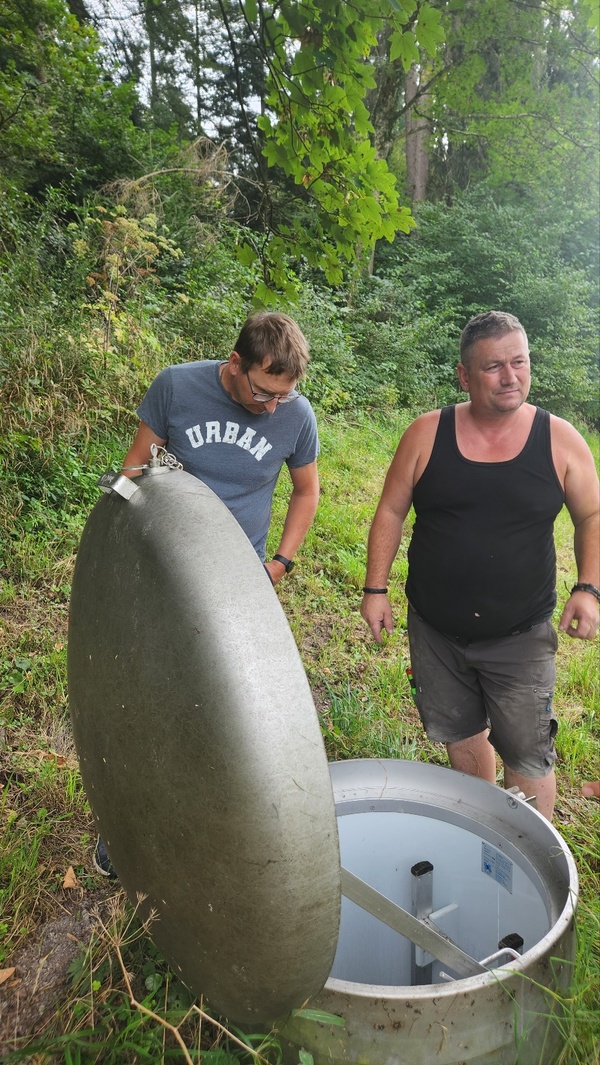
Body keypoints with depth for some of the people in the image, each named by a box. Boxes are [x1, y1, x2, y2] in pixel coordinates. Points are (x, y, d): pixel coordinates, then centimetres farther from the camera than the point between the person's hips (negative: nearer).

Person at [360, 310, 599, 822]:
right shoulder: (426, 434, -7)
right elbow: (391, 512, 0)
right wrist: (375, 589, -3)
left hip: (520, 637, -1)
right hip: (435, 631, 2)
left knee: (528, 756, 5)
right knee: (461, 733, 20)